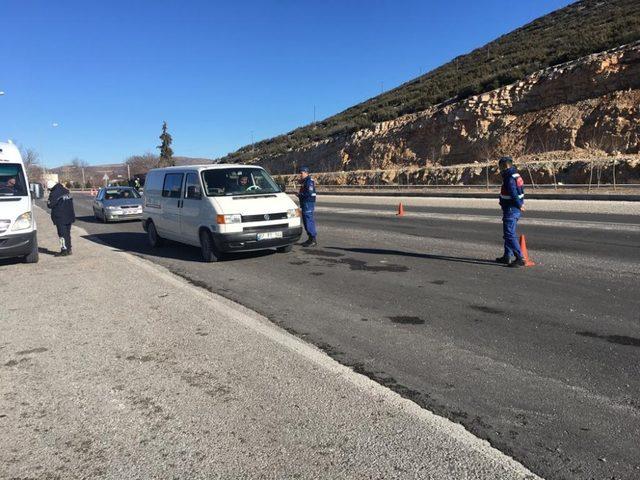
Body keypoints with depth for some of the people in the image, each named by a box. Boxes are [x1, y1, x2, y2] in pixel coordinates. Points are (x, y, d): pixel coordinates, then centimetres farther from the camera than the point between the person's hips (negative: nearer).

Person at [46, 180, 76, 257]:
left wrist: (48, 201, 7)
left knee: (62, 234, -4)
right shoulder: (66, 191, 11)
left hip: (61, 218, -8)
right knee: (67, 233, 13)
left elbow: (50, 205, -11)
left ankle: (64, 250, -3)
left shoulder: (54, 194, -14)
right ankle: (68, 249, 18)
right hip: (69, 216, 8)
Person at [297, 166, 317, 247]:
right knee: (305, 221, 14)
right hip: (305, 204, 11)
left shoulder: (309, 181, -14)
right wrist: (300, 194, 9)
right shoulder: (304, 181, 19)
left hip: (308, 203, -11)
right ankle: (311, 238, 20)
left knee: (309, 221, -11)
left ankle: (314, 239, -9)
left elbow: (309, 193, -23)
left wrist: (300, 194, -13)